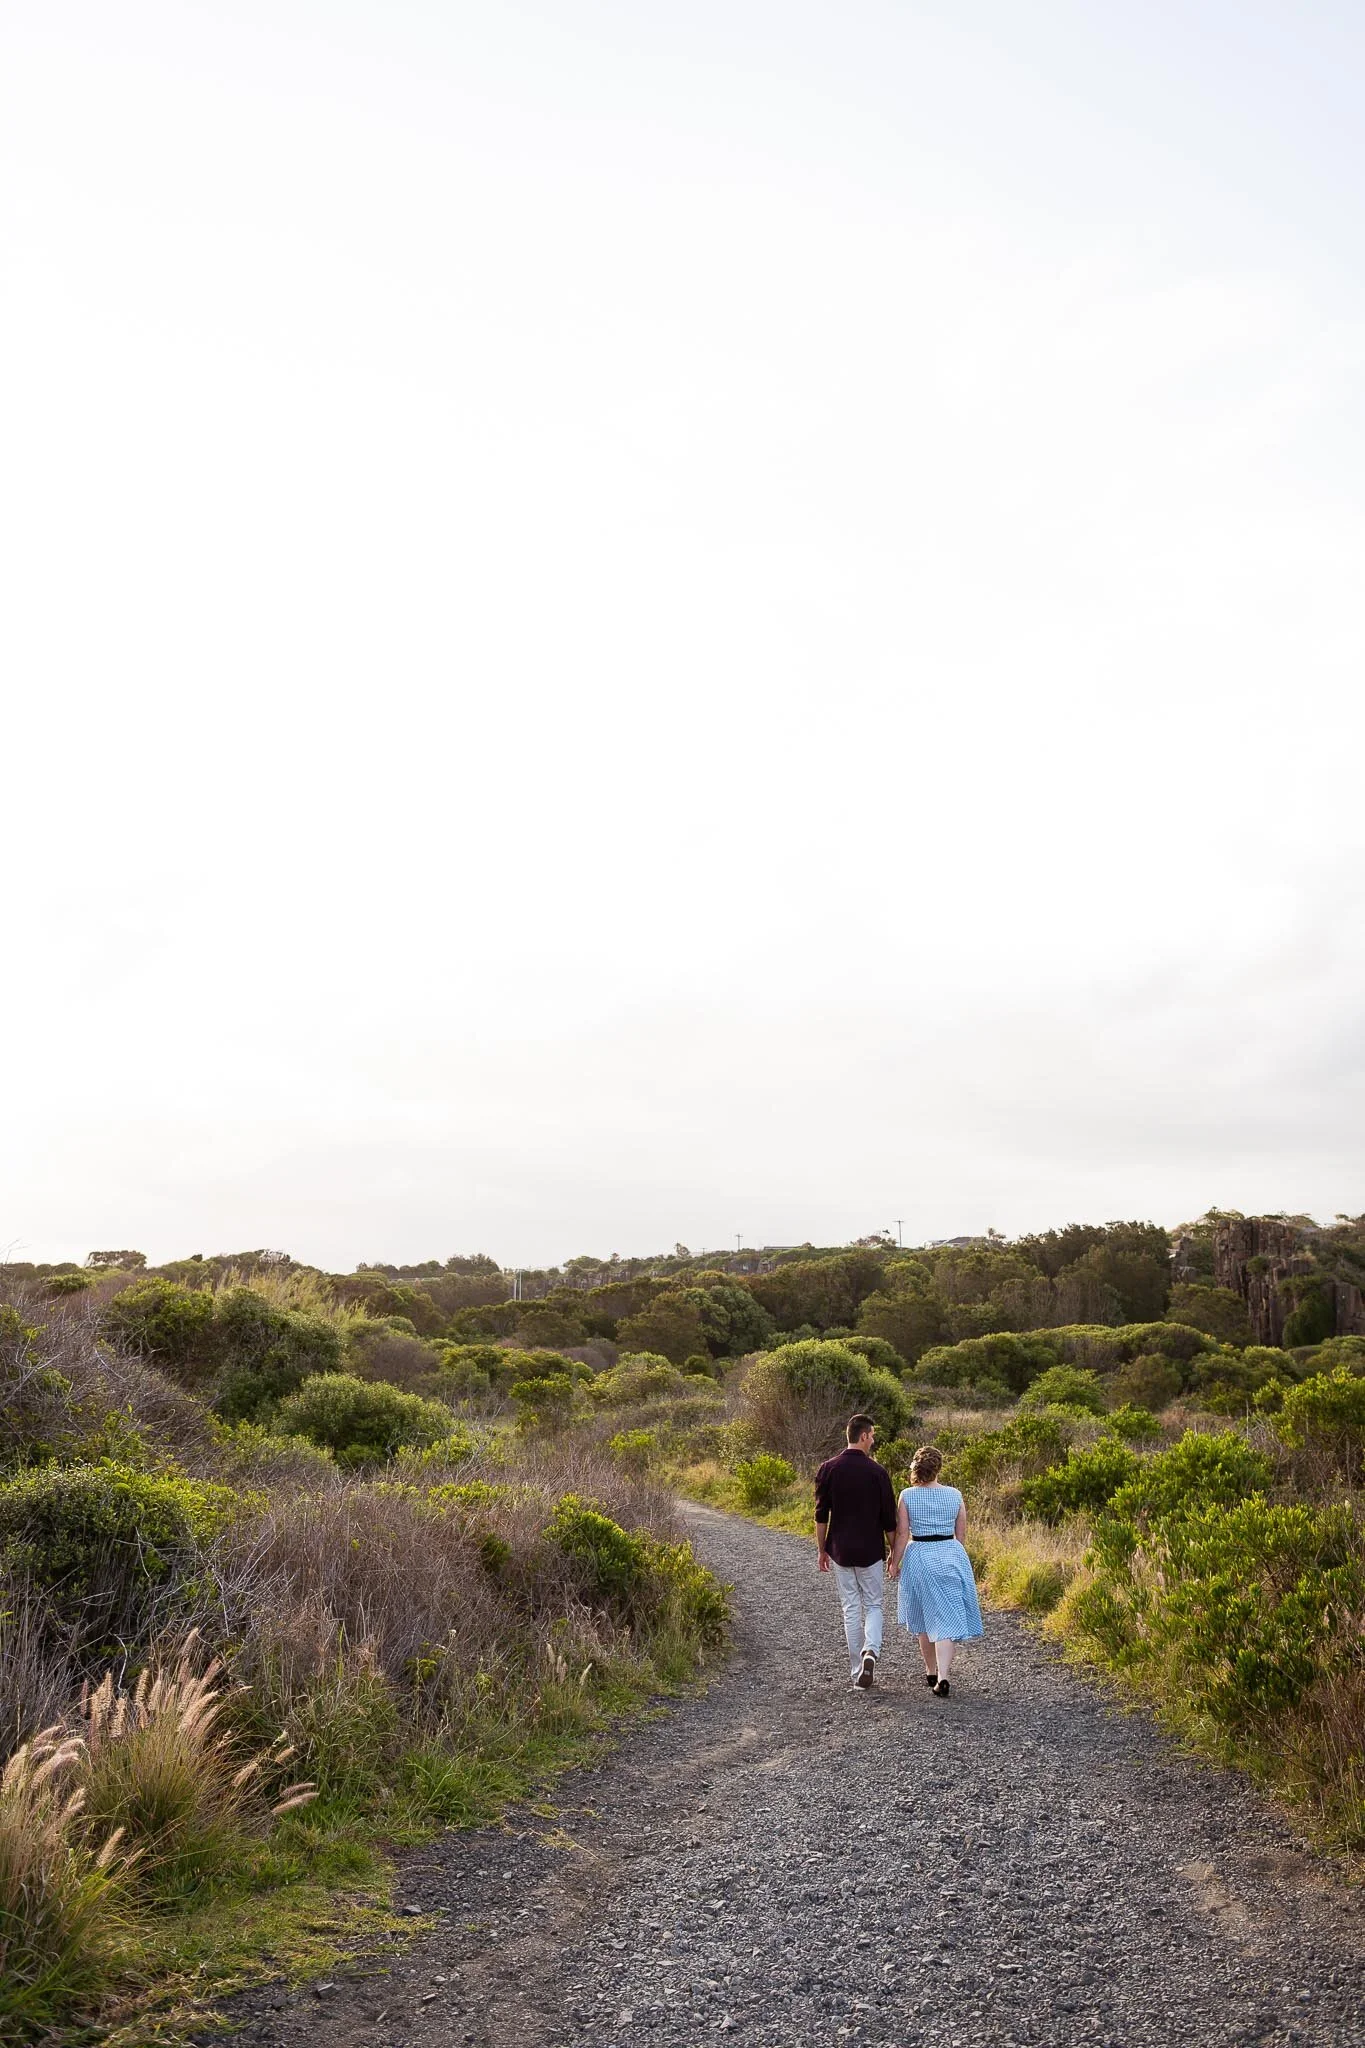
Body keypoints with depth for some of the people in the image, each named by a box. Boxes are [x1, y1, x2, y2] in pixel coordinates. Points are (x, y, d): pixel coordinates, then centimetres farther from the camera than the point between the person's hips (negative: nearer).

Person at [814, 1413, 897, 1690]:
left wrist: (821, 1550, 9)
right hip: (871, 1552, -2)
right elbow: (889, 1519, -4)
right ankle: (871, 1651, -14)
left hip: (840, 1551, 2)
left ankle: (857, 1673, 12)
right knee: (873, 1606, 12)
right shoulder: (877, 1472, -9)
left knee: (851, 1609, 10)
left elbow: (821, 1514, -1)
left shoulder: (829, 1469, -3)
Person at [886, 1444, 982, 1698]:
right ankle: (942, 1677, -14)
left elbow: (902, 1534, -7)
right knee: (947, 1620, -1)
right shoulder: (954, 1495, -1)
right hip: (952, 1555, 0)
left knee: (925, 1619, 17)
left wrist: (894, 1563, 3)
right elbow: (961, 1533, 7)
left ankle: (931, 1672, 28)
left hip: (919, 1557, 0)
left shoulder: (907, 1496, -7)